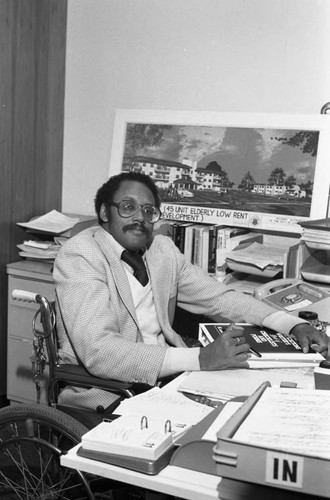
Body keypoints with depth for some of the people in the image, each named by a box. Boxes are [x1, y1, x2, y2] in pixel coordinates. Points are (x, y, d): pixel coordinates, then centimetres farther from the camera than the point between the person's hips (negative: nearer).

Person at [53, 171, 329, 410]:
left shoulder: (163, 249, 8)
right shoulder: (78, 256, -14)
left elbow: (219, 297, 10)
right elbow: (98, 351, -27)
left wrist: (295, 325, -6)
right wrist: (200, 359, -33)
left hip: (163, 375, 7)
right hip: (104, 392, -6)